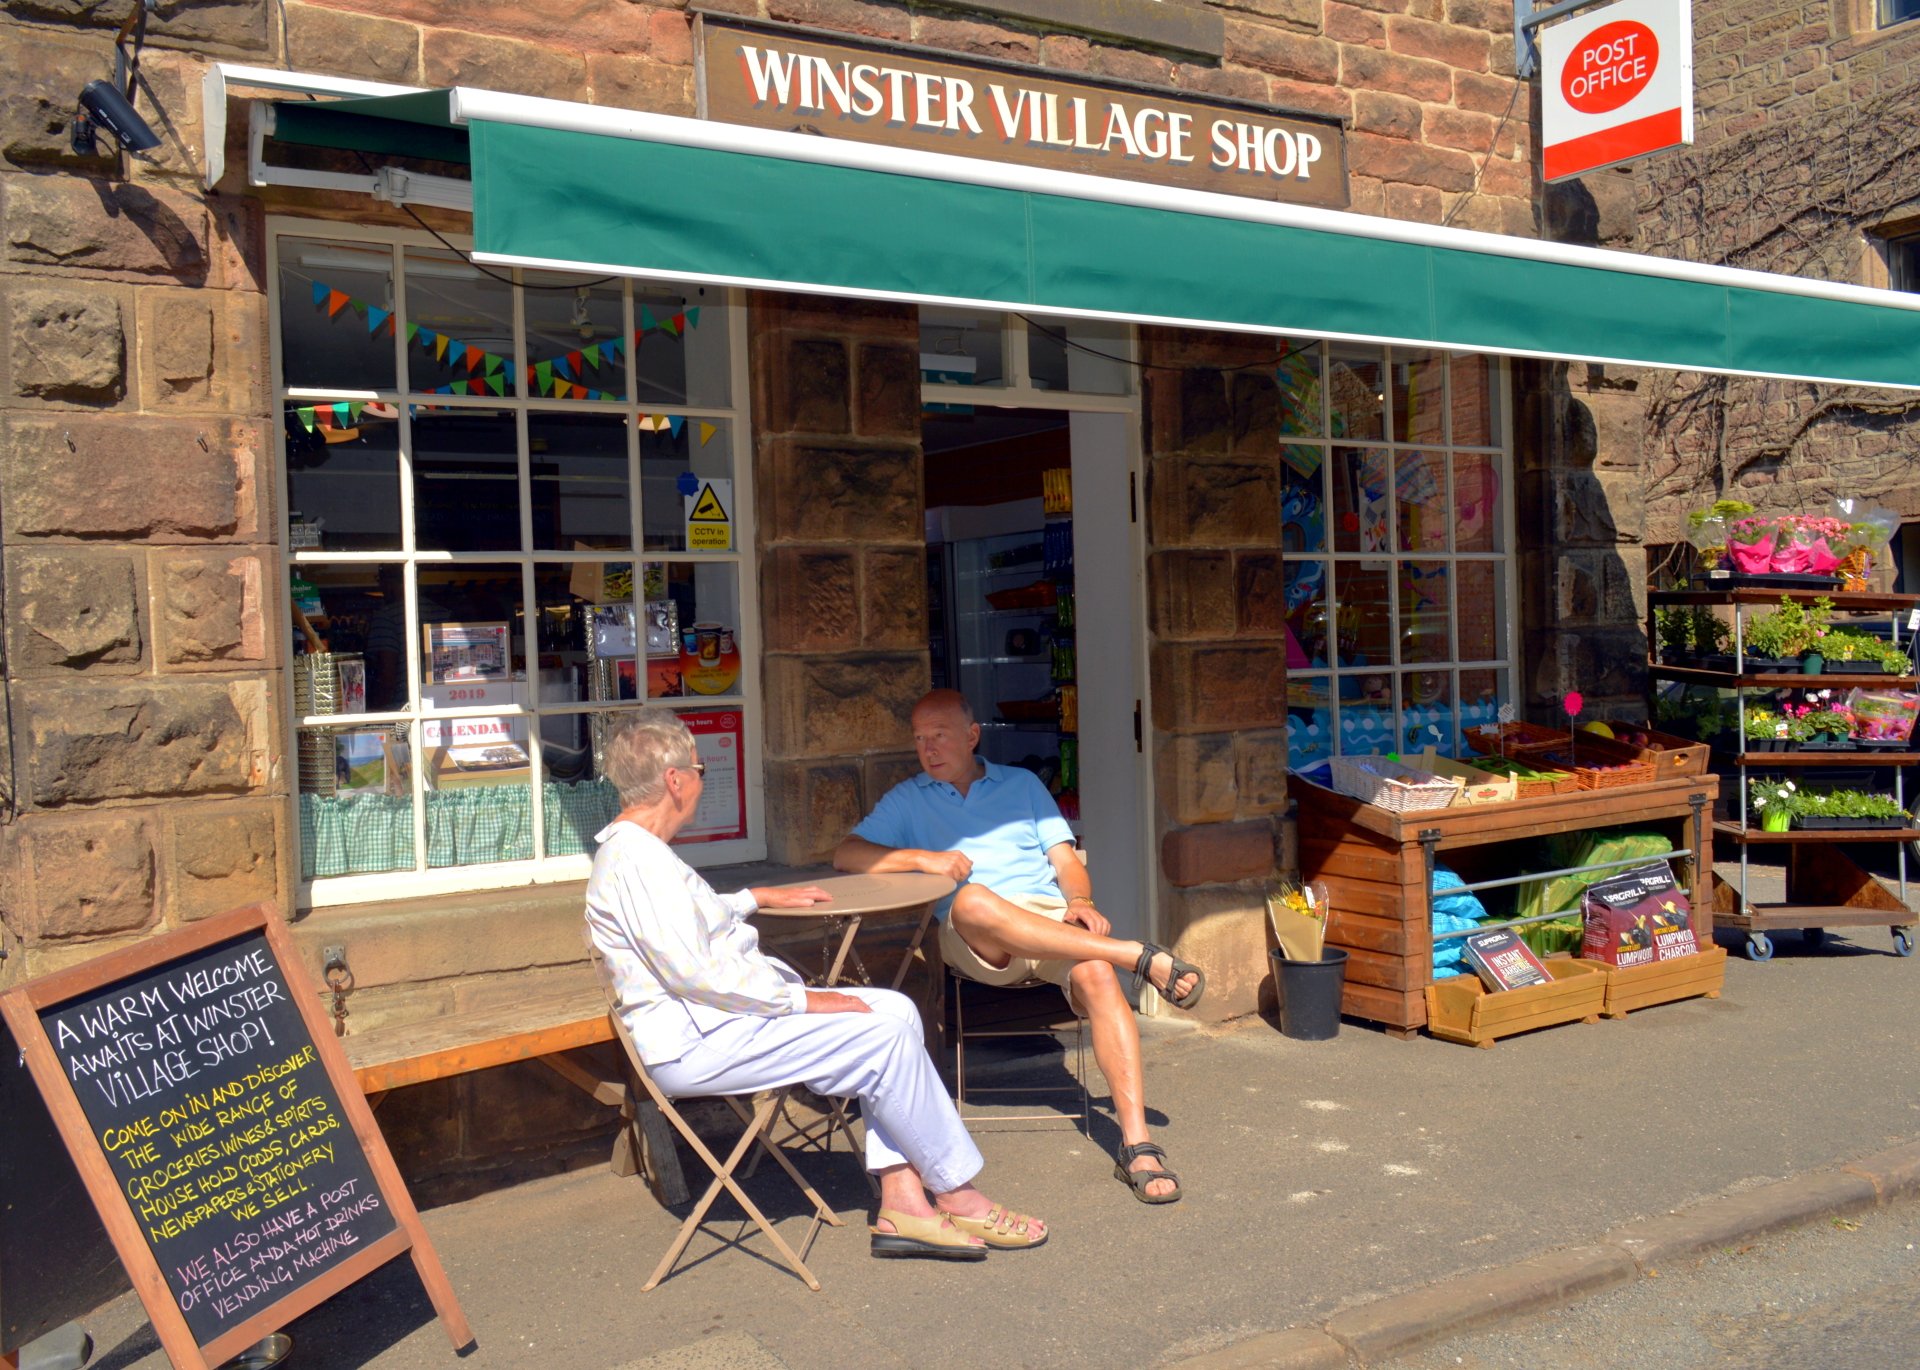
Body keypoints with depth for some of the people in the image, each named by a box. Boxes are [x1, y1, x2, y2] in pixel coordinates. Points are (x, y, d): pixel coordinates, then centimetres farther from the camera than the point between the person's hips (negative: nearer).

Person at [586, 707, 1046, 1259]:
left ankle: (902, 1203, -6)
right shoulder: (634, 859, -18)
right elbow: (691, 973, -25)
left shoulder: (634, 851, 17)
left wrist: (760, 898, 38)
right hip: (694, 1043, -11)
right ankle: (956, 1194, 0)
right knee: (885, 1035, -17)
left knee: (895, 1009, -1)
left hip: (714, 1014, 11)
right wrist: (800, 1000, -19)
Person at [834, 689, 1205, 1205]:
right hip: (973, 938, -1)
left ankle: (1136, 1144, -35)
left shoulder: (1022, 784, 25)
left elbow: (1066, 860, 17)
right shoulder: (907, 800, 22)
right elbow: (845, 855, 8)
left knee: (1096, 974, -33)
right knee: (973, 899, -39)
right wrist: (924, 858, -8)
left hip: (1052, 919, 2)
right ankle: (1143, 957, -36)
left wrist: (1080, 902, -6)